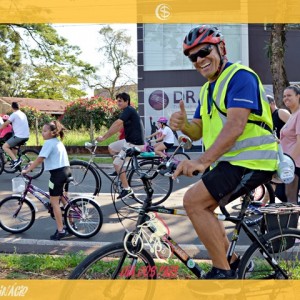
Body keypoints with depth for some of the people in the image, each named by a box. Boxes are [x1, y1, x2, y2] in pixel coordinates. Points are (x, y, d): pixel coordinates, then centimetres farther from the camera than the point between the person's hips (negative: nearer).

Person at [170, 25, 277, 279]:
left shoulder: (240, 76, -13)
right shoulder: (207, 89, 16)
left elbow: (236, 125, -27)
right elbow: (197, 132, 13)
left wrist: (202, 161, -35)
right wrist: (183, 125, -11)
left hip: (250, 160, -10)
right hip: (229, 162, 10)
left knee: (194, 201, -19)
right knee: (200, 208, 15)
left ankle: (223, 271, -8)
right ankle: (232, 260, 27)